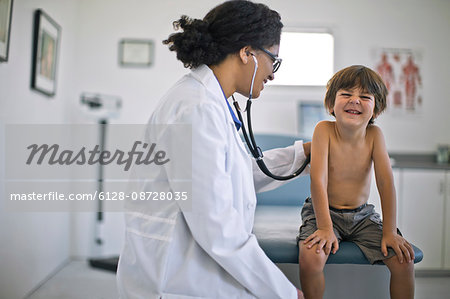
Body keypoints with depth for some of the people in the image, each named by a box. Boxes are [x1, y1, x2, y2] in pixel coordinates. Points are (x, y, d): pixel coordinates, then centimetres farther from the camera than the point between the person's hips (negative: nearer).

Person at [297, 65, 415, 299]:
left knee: (404, 259, -11)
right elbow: (319, 180, -22)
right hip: (324, 211, -3)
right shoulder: (324, 130, -16)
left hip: (362, 214, 3)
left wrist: (389, 231, -14)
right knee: (310, 257, -28)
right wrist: (325, 227, -28)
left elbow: (385, 182, -10)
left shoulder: (374, 135, -8)